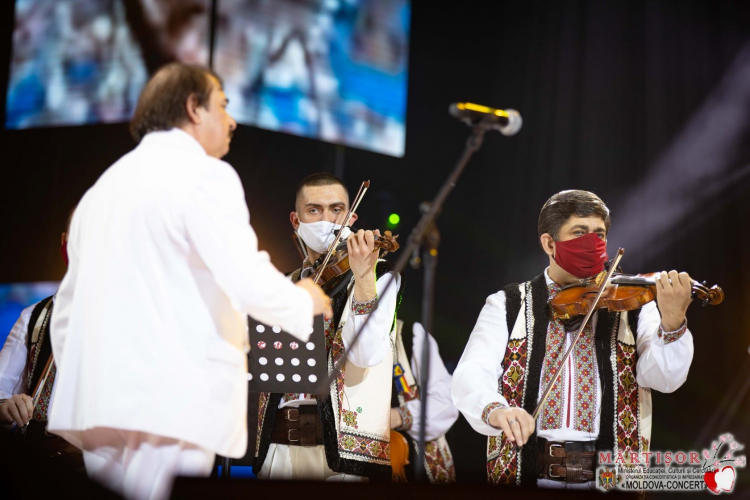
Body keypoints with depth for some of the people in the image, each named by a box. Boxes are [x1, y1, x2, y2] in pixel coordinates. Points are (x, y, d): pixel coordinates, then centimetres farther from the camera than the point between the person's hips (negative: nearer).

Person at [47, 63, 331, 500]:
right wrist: (306, 301, 5)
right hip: (170, 402, -8)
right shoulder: (204, 174, -3)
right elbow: (249, 283, -14)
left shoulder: (106, 183, 21)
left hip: (97, 400, 8)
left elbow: (67, 311, 22)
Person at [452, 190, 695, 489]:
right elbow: (471, 374, -5)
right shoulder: (506, 306, 10)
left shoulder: (632, 308, 11)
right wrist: (493, 409, -27)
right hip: (526, 475, -1)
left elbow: (665, 377, -5)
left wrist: (672, 323, -25)